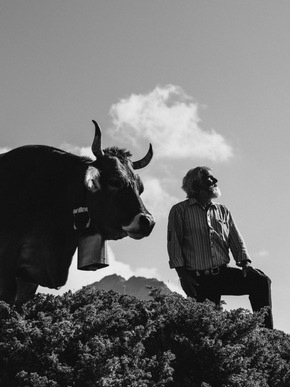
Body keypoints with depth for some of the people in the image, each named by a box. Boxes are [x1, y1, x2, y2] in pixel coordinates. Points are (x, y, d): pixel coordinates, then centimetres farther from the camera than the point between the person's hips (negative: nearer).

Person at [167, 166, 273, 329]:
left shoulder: (223, 211, 18)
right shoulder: (180, 211, 5)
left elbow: (236, 240, 12)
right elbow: (174, 244, 0)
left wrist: (245, 262, -7)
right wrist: (182, 274, -10)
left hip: (223, 273, 3)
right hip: (199, 279, -3)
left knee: (262, 281, -19)